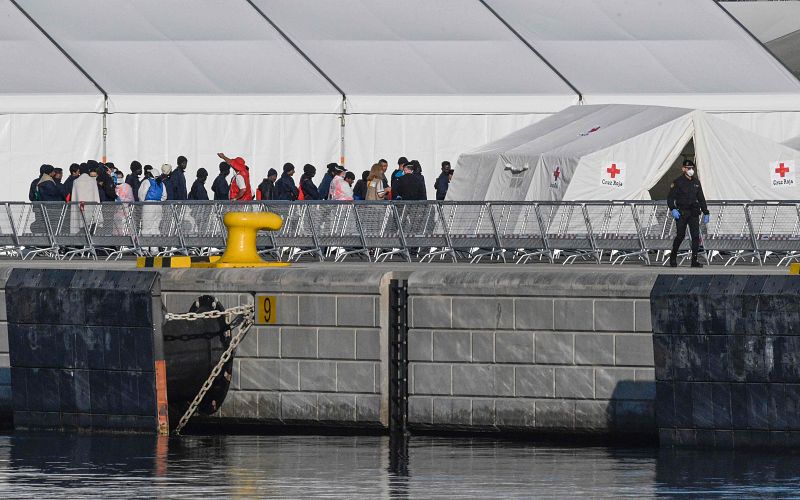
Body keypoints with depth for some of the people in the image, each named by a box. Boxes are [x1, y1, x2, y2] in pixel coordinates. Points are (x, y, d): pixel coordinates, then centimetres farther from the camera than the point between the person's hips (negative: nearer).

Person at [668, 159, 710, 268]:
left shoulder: (696, 182, 12)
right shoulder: (678, 182, -3)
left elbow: (701, 198, 18)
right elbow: (670, 198, -5)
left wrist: (705, 213, 14)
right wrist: (673, 209, -21)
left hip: (693, 213, 4)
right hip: (681, 213, -4)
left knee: (696, 236, -6)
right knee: (680, 236, -3)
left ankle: (694, 261, -4)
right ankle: (673, 258, 18)